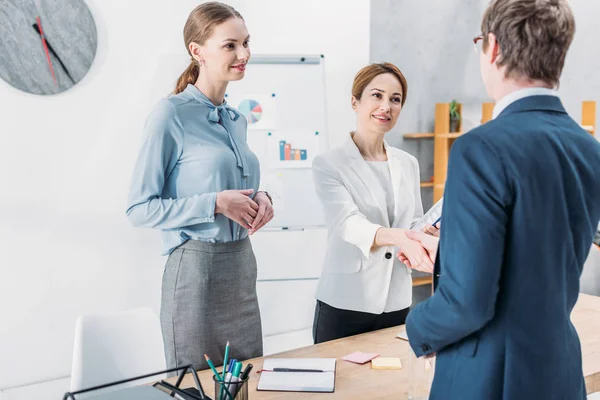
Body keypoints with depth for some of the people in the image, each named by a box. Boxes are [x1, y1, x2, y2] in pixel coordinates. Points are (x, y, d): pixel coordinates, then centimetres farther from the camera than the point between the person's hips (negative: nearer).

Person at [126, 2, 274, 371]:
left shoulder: (237, 119, 11)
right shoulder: (172, 114, -11)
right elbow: (140, 209, -12)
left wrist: (259, 198, 1)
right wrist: (215, 202, -18)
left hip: (243, 264, 7)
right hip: (197, 266, -7)